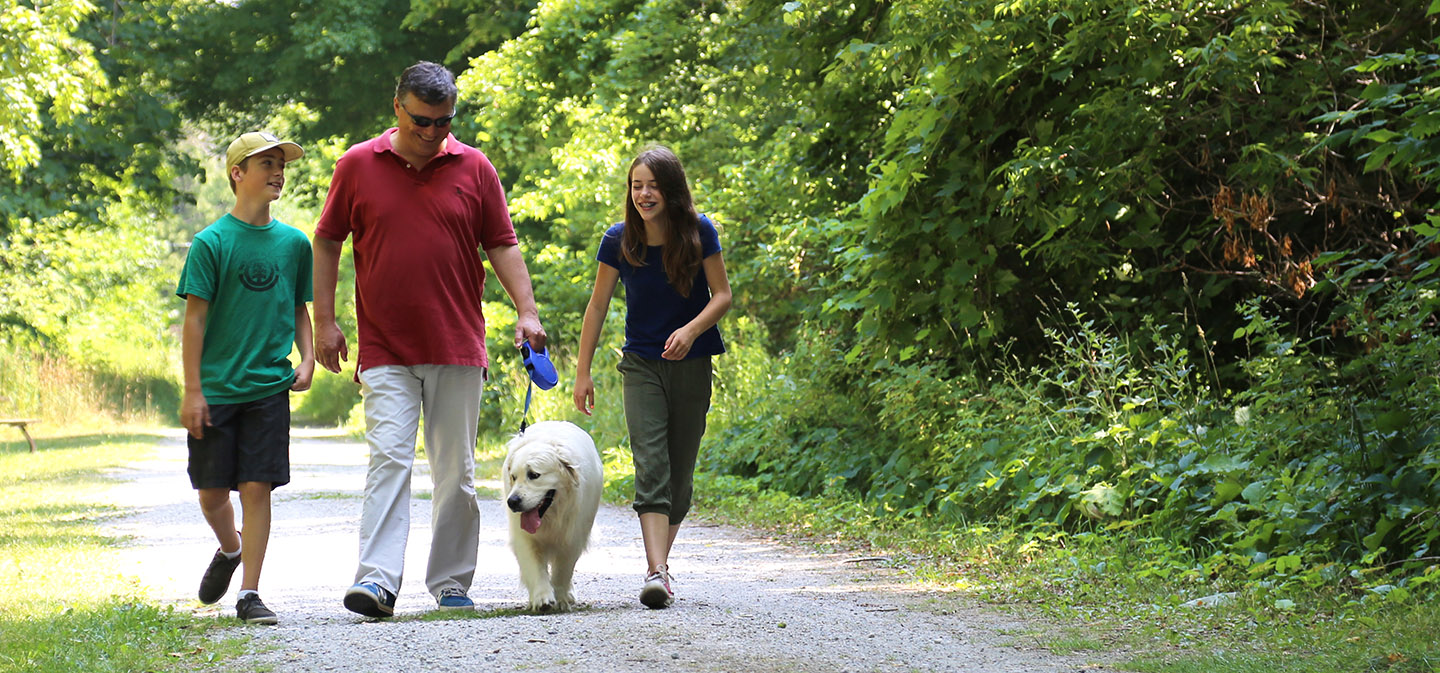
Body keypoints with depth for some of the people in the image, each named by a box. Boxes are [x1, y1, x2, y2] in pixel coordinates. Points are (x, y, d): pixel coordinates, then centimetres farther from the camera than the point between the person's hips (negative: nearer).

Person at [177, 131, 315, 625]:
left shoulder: (294, 243, 7)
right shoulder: (211, 242, -5)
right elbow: (194, 318, -5)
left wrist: (307, 360, 1)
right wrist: (192, 390, -9)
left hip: (269, 387, 2)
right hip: (216, 389, -2)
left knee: (257, 488, -4)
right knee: (212, 493, 6)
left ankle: (249, 594, 1)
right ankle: (229, 549, 37)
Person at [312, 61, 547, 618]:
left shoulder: (474, 168, 5)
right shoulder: (358, 166, 3)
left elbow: (501, 244, 8)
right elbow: (327, 242, 9)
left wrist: (526, 310, -5)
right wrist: (324, 320, 2)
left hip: (457, 349, 1)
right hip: (385, 351, -1)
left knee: (456, 470, 5)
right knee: (388, 458, -12)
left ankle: (452, 584, 12)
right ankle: (377, 581, -20)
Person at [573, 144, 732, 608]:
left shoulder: (699, 232, -8)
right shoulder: (619, 240, -6)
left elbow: (722, 295, -3)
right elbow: (598, 307, 2)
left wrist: (692, 329, -22)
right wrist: (583, 373, 2)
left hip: (691, 364, 1)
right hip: (642, 365, 0)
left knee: (680, 470, 4)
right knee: (650, 467, -14)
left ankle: (660, 562, 19)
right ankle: (656, 573, -24)